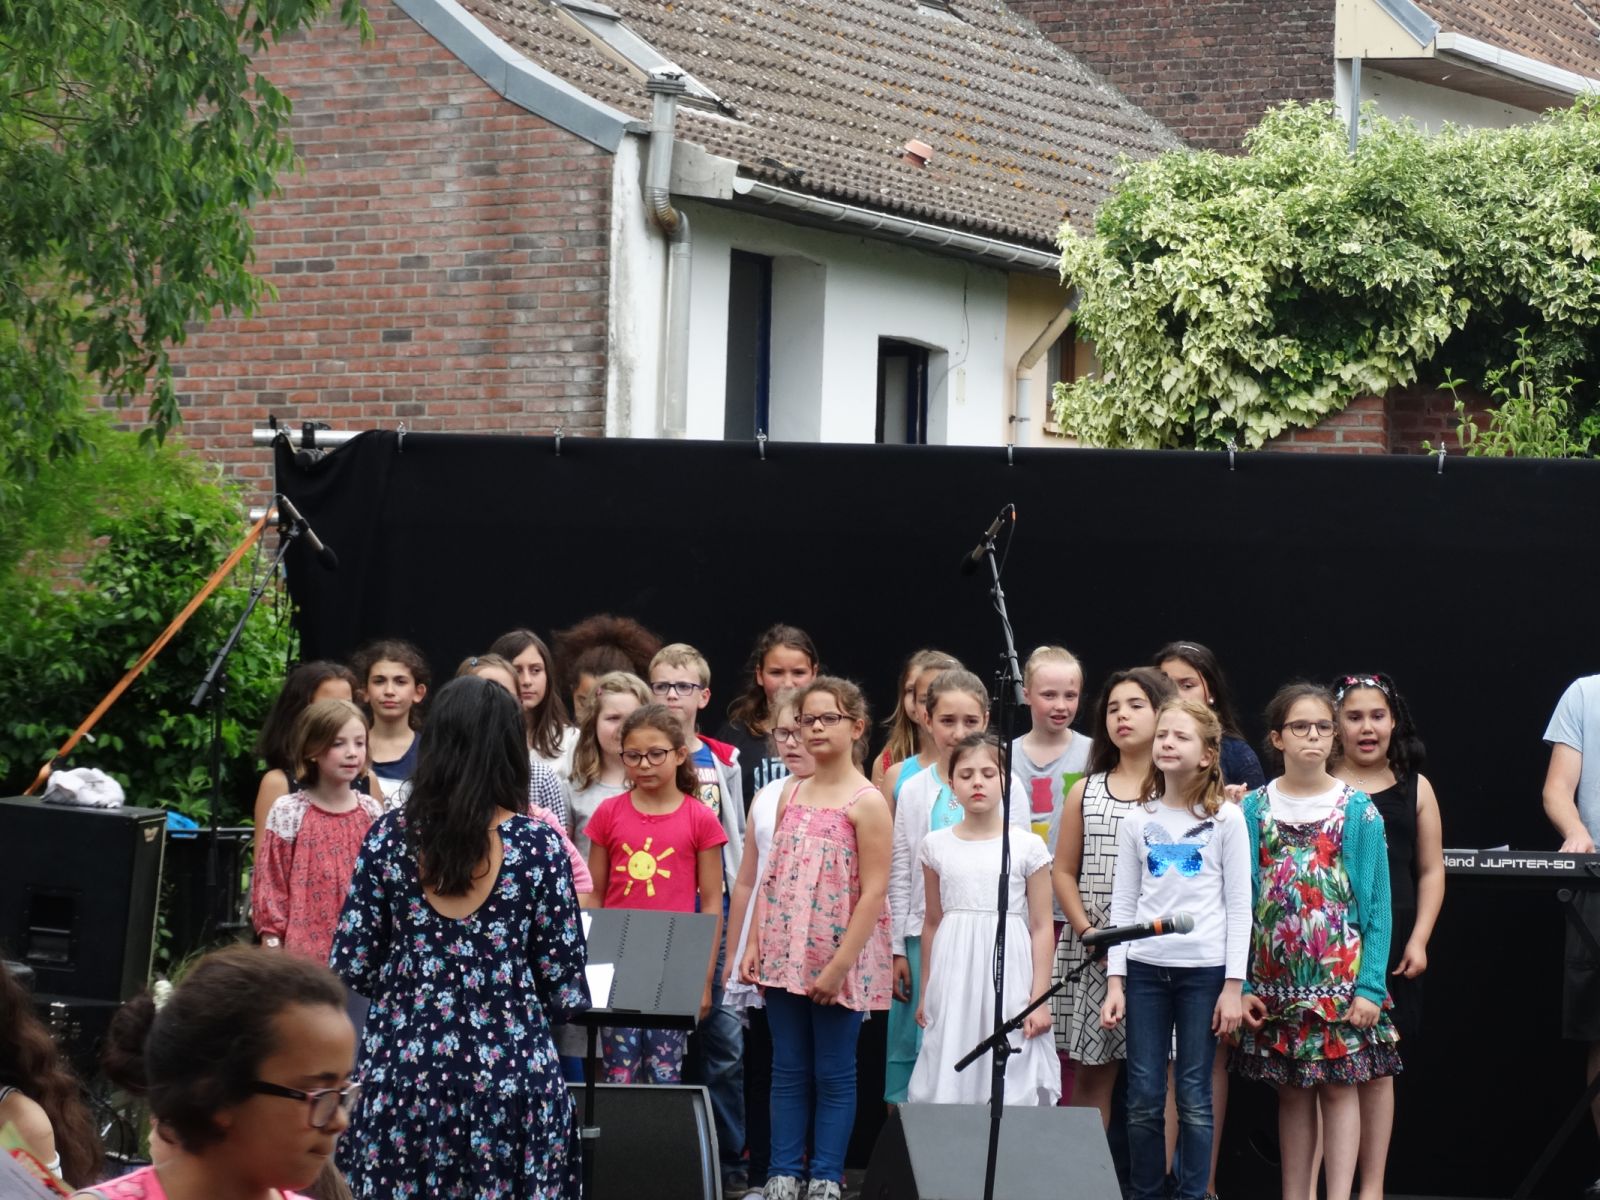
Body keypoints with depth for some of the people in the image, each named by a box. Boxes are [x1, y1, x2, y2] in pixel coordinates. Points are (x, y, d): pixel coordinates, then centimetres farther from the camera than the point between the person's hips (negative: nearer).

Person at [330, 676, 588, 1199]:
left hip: (403, 1066, 2)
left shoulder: (390, 836, -2)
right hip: (510, 1072, -2)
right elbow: (564, 990, -6)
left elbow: (352, 967, 0)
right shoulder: (537, 845, -6)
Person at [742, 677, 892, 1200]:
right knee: (788, 1071, 8)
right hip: (786, 956, 5)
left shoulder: (866, 802, -8)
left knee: (834, 1074, 2)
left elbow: (874, 891, -12)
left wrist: (840, 965, -16)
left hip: (837, 959, -5)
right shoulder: (792, 796, 10)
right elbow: (773, 878, 13)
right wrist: (754, 945, 4)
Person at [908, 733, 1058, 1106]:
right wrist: (926, 993, 14)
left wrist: (1040, 1000, -5)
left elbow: (1041, 928, 0)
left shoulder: (1027, 846, -1)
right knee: (949, 1083, 0)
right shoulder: (937, 846, 6)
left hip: (1008, 982, -2)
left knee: (1010, 1090, -3)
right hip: (953, 987, 2)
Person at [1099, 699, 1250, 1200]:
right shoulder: (1137, 821, 9)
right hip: (1145, 969, 2)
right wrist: (1115, 980, 2)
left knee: (1194, 1098, 1)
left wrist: (1234, 984, -6)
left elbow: (1239, 905, 0)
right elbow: (1123, 905, 9)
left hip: (1204, 970, -2)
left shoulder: (1225, 819, 2)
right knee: (1144, 1098, 1)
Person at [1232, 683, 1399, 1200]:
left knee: (1339, 1085, -2)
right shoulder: (1254, 809, 4)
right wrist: (1240, 983, -2)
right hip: (1277, 978, 2)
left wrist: (1370, 986, -9)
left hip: (1341, 975, -2)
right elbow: (1239, 900, 4)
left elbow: (1377, 904, -2)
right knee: (1291, 1091, 8)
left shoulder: (1357, 810, 0)